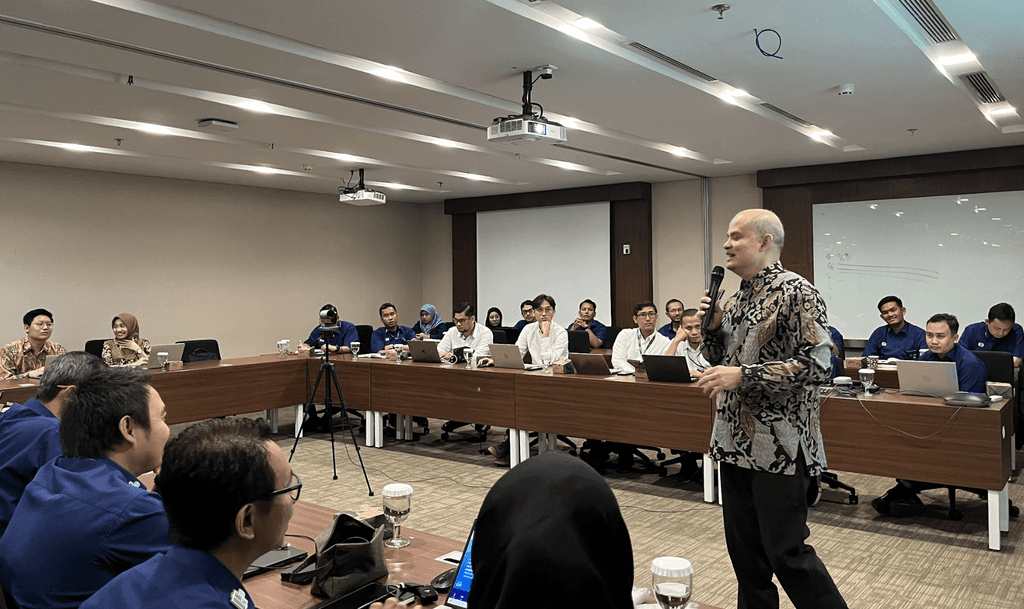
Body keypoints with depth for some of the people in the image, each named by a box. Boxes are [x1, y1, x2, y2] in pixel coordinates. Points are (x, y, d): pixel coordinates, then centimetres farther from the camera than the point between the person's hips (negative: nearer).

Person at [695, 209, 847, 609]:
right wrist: (713, 328, 0)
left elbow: (816, 365, -20)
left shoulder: (796, 294, -12)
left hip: (778, 447, -8)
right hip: (735, 441, 8)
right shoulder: (736, 298, 12)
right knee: (743, 547, 15)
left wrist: (743, 375, -23)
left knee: (786, 552, -1)